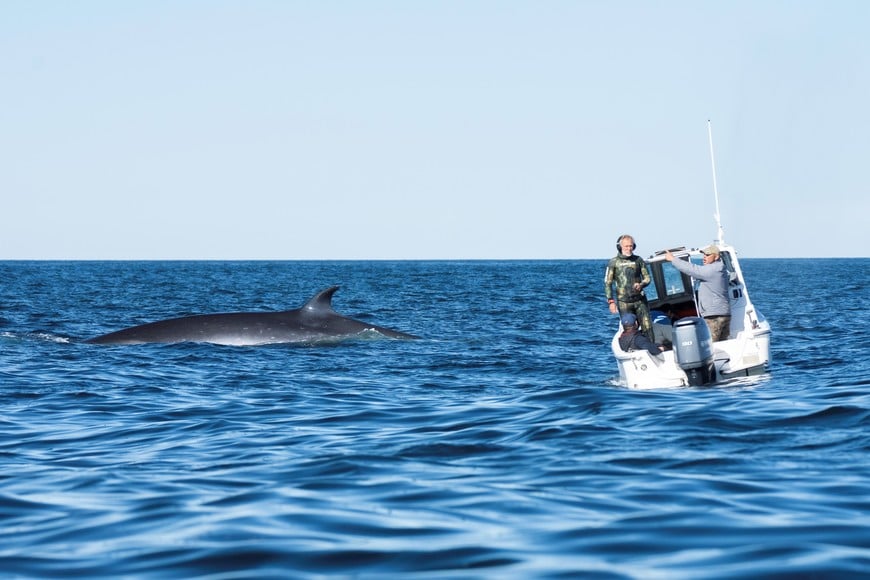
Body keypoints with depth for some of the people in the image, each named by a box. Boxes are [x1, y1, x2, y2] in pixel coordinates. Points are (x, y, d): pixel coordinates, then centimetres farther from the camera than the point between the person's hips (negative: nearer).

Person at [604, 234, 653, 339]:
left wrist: (641, 285, -13)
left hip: (640, 300, 2)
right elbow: (608, 283, 1)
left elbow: (647, 278, 10)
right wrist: (610, 301, -7)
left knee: (647, 327, -2)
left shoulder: (639, 260, 7)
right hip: (624, 302, -2)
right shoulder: (614, 262, 0)